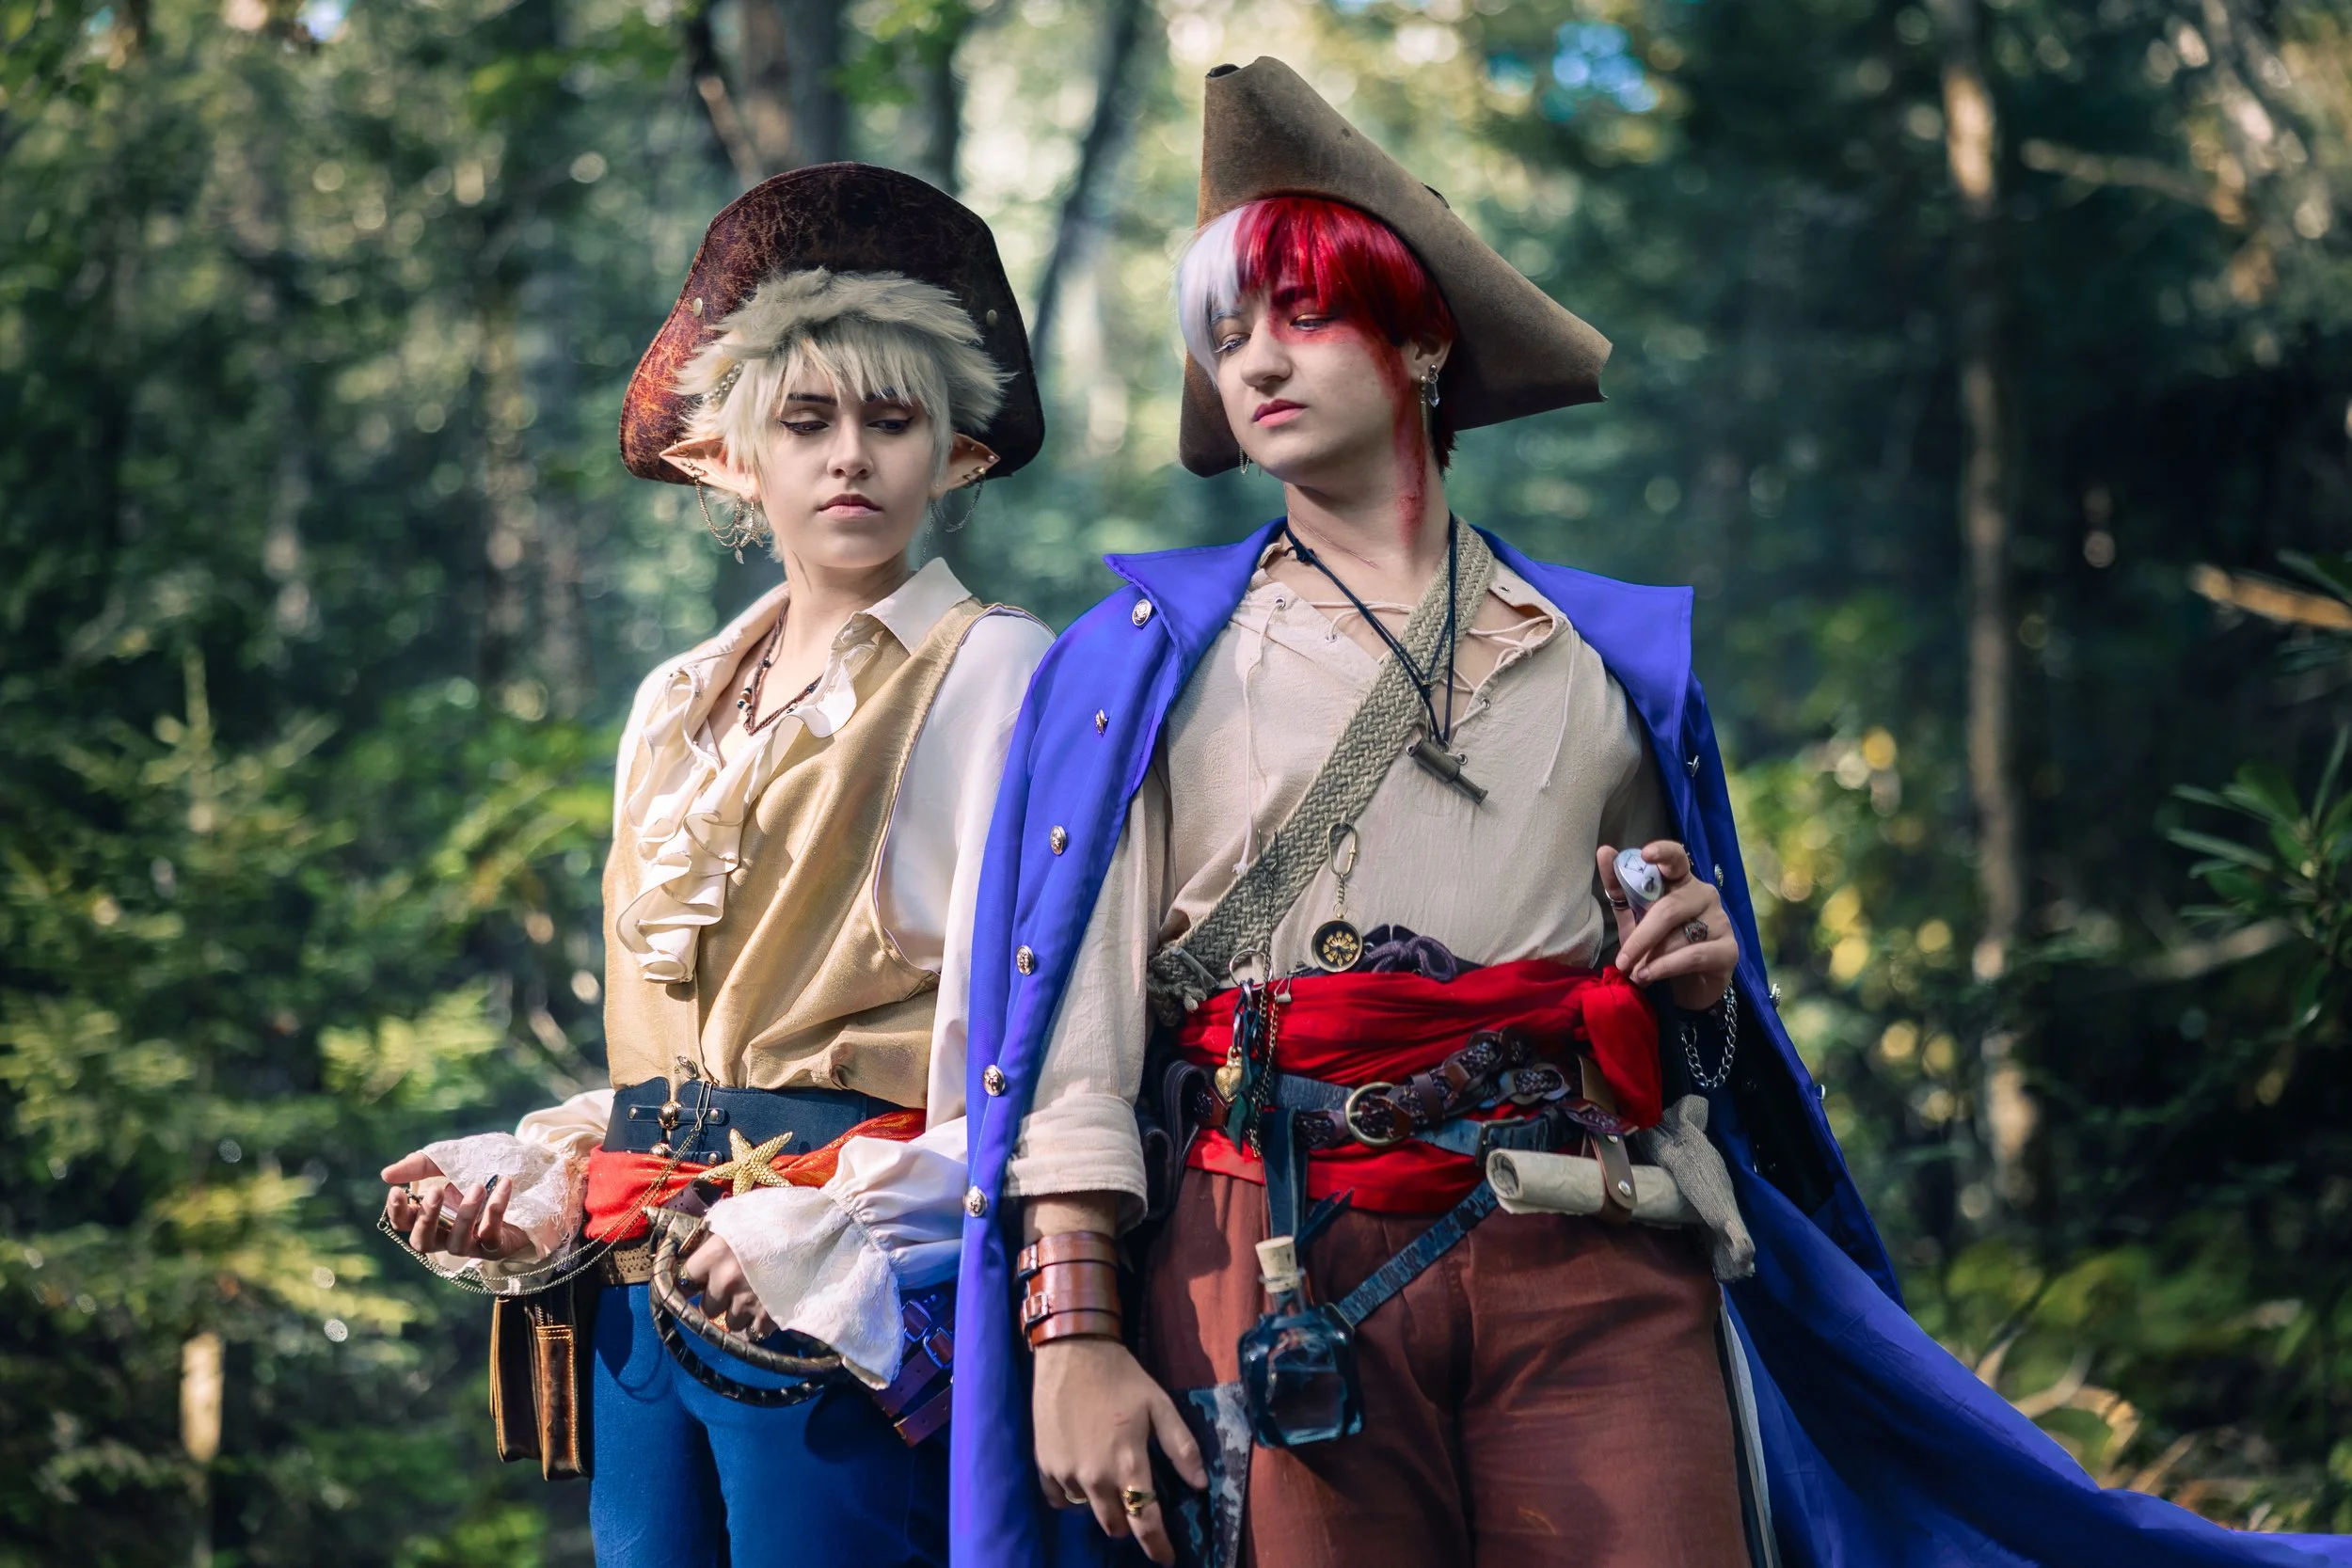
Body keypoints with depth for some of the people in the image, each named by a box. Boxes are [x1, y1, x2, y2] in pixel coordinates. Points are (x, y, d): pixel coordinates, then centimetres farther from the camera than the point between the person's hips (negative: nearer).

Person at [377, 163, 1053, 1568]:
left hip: (853, 1298, -6)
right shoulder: (674, 704, 18)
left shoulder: (989, 672, -2)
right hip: (644, 1284, 6)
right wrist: (528, 1185, 5)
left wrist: (830, 1228, -20)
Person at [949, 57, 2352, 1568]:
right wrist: (1073, 1333, -9)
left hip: (1596, 1271, 1)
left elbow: (1711, 1038, 26)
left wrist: (1700, 974, 2)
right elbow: (1079, 1029, 3)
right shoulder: (1148, 660, 13)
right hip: (1280, 1259, -1)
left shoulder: (1612, 652, 19)